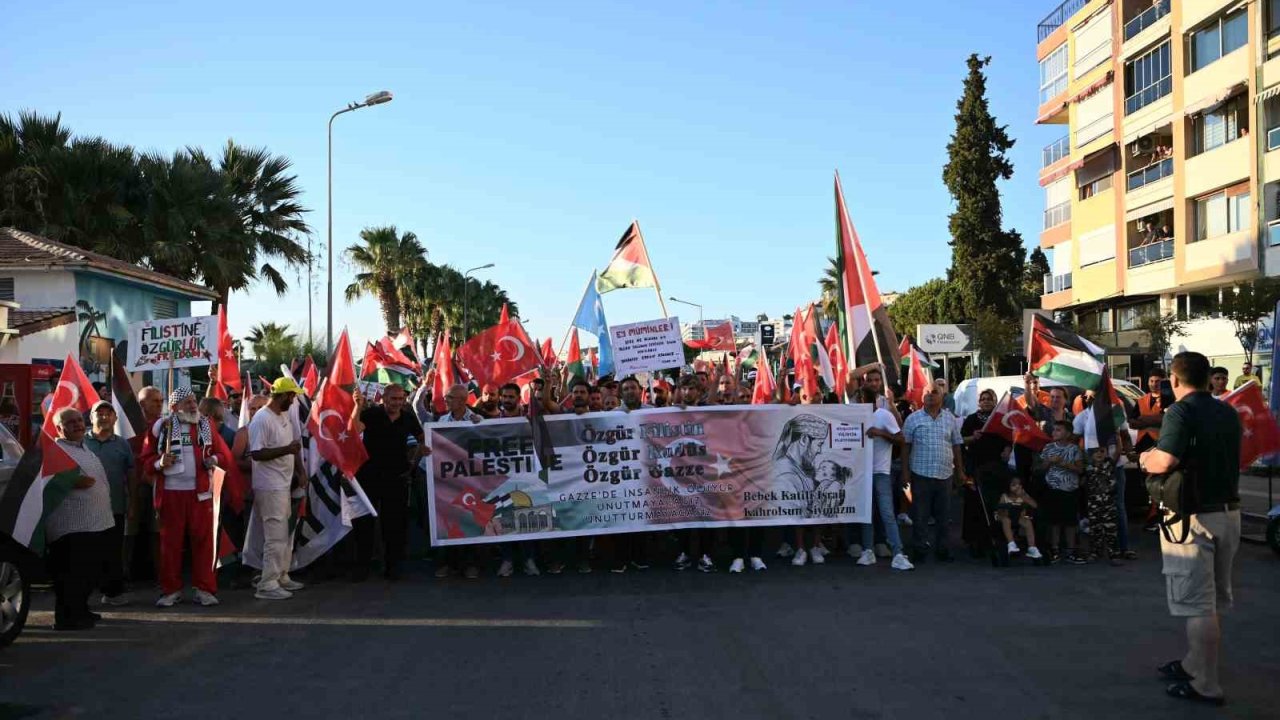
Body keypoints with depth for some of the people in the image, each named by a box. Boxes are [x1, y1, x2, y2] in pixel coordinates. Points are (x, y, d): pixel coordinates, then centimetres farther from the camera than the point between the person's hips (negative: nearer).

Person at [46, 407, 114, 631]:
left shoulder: (85, 449, 21)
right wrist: (73, 483, -27)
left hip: (97, 523, 9)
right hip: (72, 526, -9)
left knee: (90, 572, 15)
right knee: (70, 574, -5)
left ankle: (81, 610, 27)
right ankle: (67, 617, 2)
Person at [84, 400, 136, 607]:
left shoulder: (122, 444, 8)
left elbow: (131, 473, 9)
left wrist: (132, 500, 4)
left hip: (115, 507, 1)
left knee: (113, 552, 6)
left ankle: (113, 591, 15)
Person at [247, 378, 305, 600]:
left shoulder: (285, 417, 12)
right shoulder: (262, 419, -16)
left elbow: (294, 445, 20)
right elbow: (256, 453, -21)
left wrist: (300, 471, 12)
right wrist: (286, 449, -25)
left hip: (284, 485, 9)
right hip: (270, 487, -9)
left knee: (285, 536, 15)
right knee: (276, 537, -8)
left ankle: (282, 577, 25)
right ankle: (267, 585, -2)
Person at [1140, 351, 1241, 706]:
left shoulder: (1181, 412, -14)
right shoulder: (1228, 413, 10)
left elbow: (1164, 461, -26)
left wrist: (1145, 459, -5)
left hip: (1195, 516, -8)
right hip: (1229, 511, 8)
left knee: (1198, 603, -3)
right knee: (1215, 600, 17)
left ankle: (1206, 685, 2)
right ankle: (1194, 663, 31)